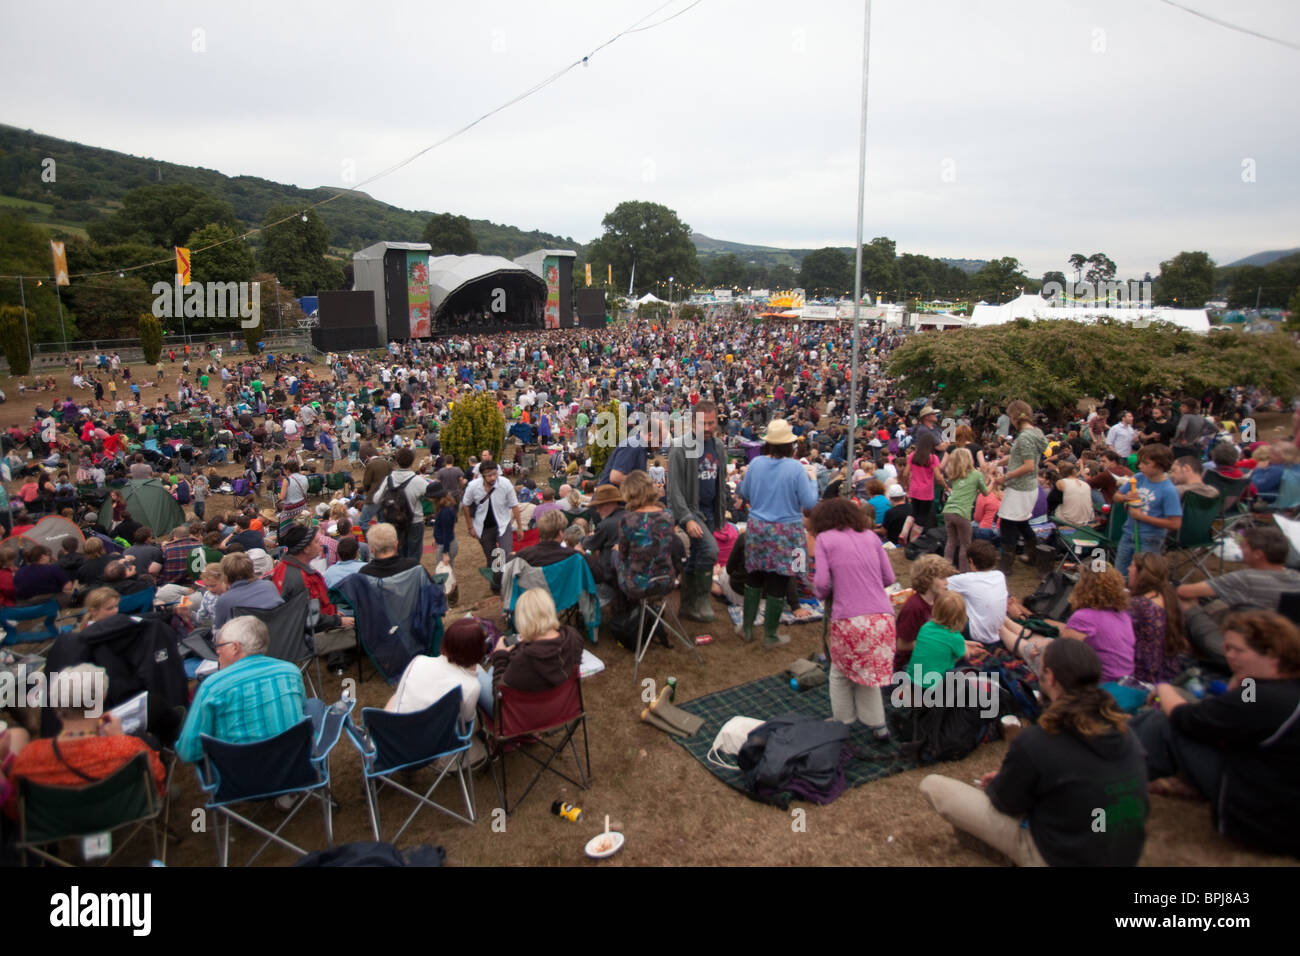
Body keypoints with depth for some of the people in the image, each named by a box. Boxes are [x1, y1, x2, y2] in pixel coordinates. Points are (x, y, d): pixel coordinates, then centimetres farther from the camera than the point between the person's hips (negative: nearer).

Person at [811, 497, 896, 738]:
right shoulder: (870, 536, 15)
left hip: (848, 619, -4)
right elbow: (889, 578, 14)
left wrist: (821, 593, 16)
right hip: (882, 617, 4)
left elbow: (822, 584, -5)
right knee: (869, 673, 22)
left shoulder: (825, 539, 4)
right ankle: (877, 725, 26)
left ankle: (843, 725, 22)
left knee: (840, 674, 17)